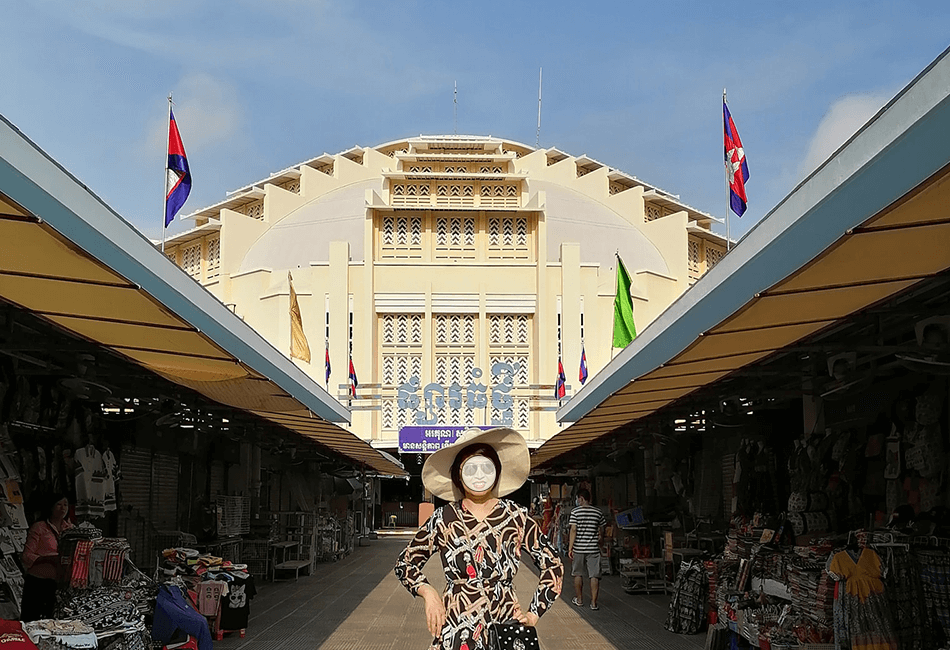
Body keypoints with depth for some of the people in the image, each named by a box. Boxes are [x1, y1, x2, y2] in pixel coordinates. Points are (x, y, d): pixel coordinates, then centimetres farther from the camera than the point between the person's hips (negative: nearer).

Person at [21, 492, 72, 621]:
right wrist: (49, 559, -22)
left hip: (59, 583, 4)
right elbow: (27, 556, -9)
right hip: (37, 583, -4)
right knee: (31, 621, -3)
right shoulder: (39, 527, -2)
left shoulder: (70, 528, 12)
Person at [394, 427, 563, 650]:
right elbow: (405, 564, 11)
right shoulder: (443, 519, 1)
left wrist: (534, 614, 3)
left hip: (507, 627, 0)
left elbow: (553, 565, 10)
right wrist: (428, 592, -6)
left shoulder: (515, 517, 2)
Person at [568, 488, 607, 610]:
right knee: (594, 576, 2)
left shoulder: (575, 512, -6)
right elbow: (601, 532, 10)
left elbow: (573, 530, -10)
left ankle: (579, 599, 26)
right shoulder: (598, 512, 3)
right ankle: (594, 602, -2)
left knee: (578, 574, 15)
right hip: (593, 548, 1)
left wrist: (570, 548, -8)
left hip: (578, 548, -1)